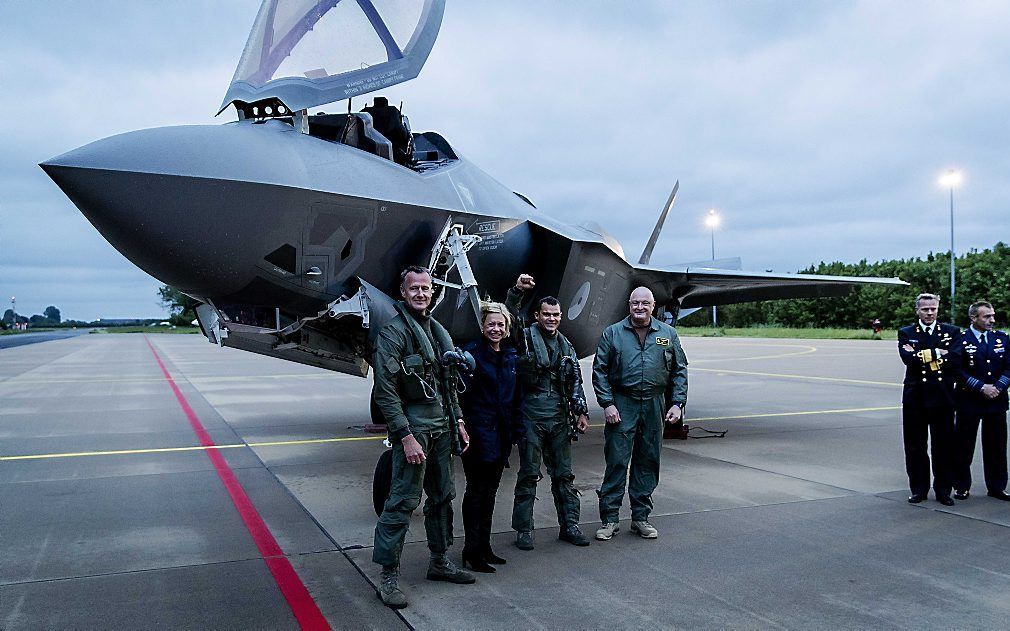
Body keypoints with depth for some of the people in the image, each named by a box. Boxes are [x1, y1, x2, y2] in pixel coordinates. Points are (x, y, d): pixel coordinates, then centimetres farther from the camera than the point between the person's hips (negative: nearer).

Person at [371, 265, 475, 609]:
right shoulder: (393, 332, -9)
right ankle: (389, 575, 3)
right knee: (403, 500, -7)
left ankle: (440, 561, 29)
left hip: (442, 427, 8)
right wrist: (406, 437, -20)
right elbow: (385, 392, -15)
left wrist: (458, 420, 15)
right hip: (413, 426, -8)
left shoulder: (438, 331, 15)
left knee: (443, 495, 15)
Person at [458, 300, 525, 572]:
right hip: (479, 432, -6)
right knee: (476, 491, 1)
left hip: (502, 434, 6)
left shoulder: (511, 356, 10)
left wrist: (517, 429, 9)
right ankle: (471, 552, 11)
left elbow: (516, 397, 14)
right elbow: (460, 393, -15)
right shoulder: (472, 352, -9)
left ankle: (484, 547, 25)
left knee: (490, 491, 14)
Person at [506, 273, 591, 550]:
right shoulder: (525, 337, 0)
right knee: (529, 474, 2)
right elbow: (510, 318, -19)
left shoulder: (565, 346, 15)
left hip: (559, 416, 5)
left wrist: (581, 412, 8)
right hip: (531, 415, -4)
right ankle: (524, 529, 12)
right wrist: (517, 291, -33)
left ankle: (569, 525, 20)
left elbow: (575, 382, 16)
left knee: (564, 474, 10)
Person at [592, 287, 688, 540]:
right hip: (622, 406, -2)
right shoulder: (612, 333, 3)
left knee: (648, 462, 9)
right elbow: (600, 371, 1)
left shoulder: (668, 334, 9)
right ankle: (610, 519, 7)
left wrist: (677, 403, 2)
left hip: (655, 406, 2)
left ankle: (641, 517, 20)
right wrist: (607, 404, -7)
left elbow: (680, 370, 11)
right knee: (617, 461, -3)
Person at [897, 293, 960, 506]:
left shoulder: (952, 332, 6)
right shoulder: (906, 333, 6)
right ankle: (918, 489, 17)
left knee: (944, 446, 5)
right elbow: (908, 358, -12)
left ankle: (943, 490, 17)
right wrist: (937, 353, -11)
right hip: (915, 398, 0)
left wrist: (922, 354, -10)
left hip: (943, 398, 0)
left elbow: (955, 359, -9)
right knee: (915, 446, 6)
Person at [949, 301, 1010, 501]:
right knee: (963, 445, 4)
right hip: (969, 401, -4)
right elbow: (957, 371, -10)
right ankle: (962, 486, 16)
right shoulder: (960, 340, -6)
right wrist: (982, 387, -15)